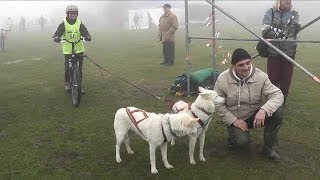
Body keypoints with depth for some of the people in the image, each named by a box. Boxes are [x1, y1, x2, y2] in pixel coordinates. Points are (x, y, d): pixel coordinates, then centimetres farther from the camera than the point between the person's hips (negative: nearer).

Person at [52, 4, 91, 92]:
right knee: (67, 68, 3)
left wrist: (87, 36, -35)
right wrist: (56, 37, -38)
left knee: (79, 68, 5)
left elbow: (84, 32, -12)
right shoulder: (63, 24, -4)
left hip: (79, 49, 1)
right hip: (67, 50, -1)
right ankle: (67, 83, 23)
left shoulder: (79, 23, -1)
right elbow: (58, 32, -15)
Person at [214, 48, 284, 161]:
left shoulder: (260, 76, -15)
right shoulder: (222, 79, -16)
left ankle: (268, 147, -5)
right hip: (235, 119, -2)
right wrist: (233, 120, -17)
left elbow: (277, 95, -21)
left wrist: (264, 110, -40)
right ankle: (235, 135, 12)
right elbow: (218, 104, -9)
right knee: (242, 142, -29)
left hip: (255, 116, 2)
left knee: (277, 112, -25)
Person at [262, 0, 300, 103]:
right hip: (273, 51, -1)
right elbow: (265, 29, -8)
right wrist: (279, 32, -24)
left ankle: (283, 98, 22)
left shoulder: (294, 13, 9)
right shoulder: (271, 12, 5)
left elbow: (295, 29, -10)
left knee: (286, 77, 6)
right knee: (272, 77, 3)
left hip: (289, 51, 1)